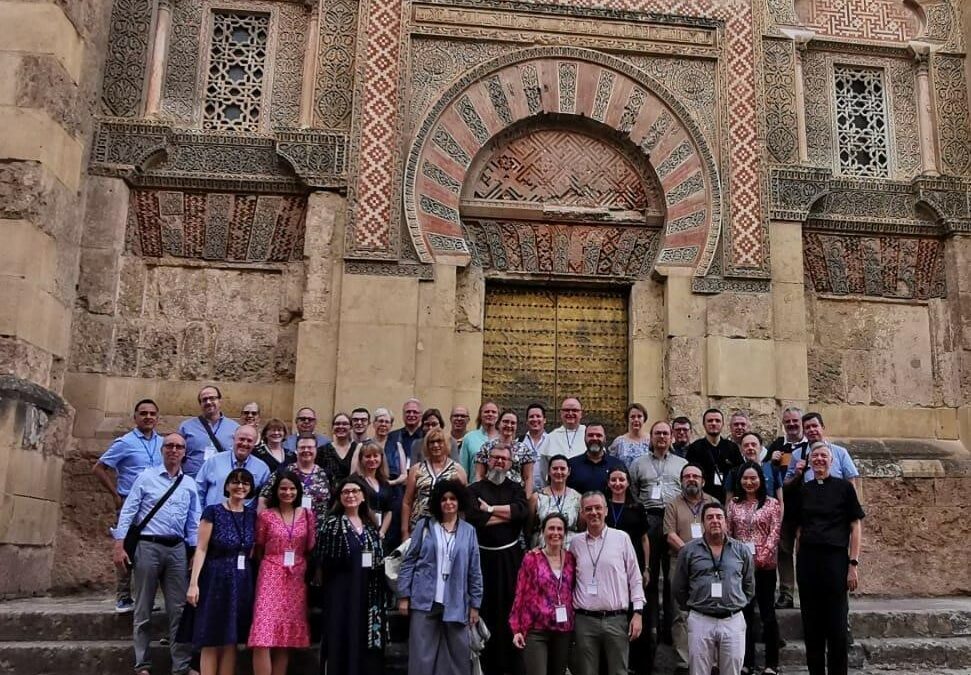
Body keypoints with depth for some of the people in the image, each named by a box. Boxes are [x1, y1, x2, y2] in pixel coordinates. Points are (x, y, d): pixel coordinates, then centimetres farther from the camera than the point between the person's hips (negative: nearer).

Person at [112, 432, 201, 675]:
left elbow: (194, 522, 11)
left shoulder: (190, 484, 10)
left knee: (179, 609, 3)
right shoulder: (146, 477, 1)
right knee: (143, 608, 7)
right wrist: (119, 544, -10)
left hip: (177, 549, 3)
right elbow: (128, 511, -2)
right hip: (147, 546, -3)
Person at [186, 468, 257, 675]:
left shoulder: (252, 515, 8)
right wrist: (193, 583, -14)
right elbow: (201, 549, -8)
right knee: (212, 641, -1)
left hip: (243, 582, 4)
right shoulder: (213, 511, -5)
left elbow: (252, 551, 11)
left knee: (231, 641, 7)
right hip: (216, 580, -4)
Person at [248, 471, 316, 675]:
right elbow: (259, 549, 8)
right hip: (271, 576, -3)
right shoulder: (266, 516, -1)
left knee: (287, 635, 6)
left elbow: (311, 548, 10)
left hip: (297, 578, 3)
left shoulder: (307, 515, 5)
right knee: (263, 636, -12)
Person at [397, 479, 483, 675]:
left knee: (458, 656, 6)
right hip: (424, 600, -1)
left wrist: (475, 604, 5)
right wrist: (403, 595, -2)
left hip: (456, 604, 1)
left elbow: (474, 571, 8)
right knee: (422, 655, 2)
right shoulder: (425, 526, 3)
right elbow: (408, 561, 3)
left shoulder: (469, 531, 6)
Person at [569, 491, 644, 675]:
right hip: (584, 620, 1)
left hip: (617, 619, -1)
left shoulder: (622, 538, 1)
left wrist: (637, 613, -2)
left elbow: (635, 577, 3)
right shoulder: (576, 543, 7)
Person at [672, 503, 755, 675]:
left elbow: (749, 586, 17)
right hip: (700, 621, -1)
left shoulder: (741, 550, 6)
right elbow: (678, 588, 10)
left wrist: (738, 605, 14)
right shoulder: (689, 550, 2)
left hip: (733, 620, 1)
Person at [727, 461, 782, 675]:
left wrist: (763, 555, -18)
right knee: (745, 612, 9)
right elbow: (728, 532, 8)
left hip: (765, 565, -3)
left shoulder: (772, 503, 1)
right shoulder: (734, 504, 9)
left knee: (767, 612, 2)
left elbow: (775, 532, -7)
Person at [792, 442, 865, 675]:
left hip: (835, 559, -3)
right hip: (807, 560, 3)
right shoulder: (803, 491, 10)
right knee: (811, 623, 8)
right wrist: (798, 561, 8)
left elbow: (856, 527, -1)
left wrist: (853, 564, -8)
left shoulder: (844, 487, 1)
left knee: (836, 624, 1)